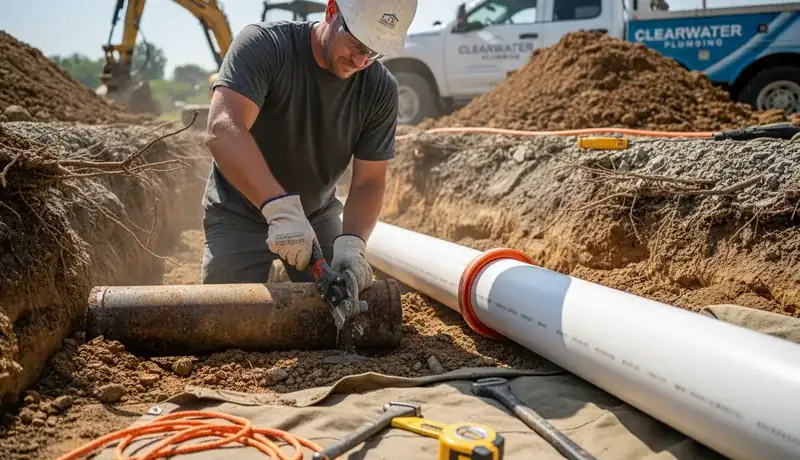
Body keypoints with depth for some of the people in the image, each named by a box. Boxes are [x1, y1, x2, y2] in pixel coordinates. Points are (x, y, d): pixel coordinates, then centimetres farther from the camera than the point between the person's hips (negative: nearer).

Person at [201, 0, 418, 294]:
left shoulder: (381, 90, -13)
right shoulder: (264, 45, -23)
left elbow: (368, 181, -12)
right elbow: (223, 129, -36)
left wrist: (350, 244, -30)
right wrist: (280, 207, -47)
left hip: (319, 215, 3)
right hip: (238, 216, -3)